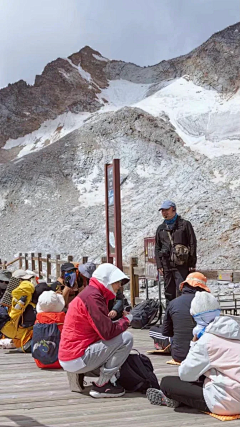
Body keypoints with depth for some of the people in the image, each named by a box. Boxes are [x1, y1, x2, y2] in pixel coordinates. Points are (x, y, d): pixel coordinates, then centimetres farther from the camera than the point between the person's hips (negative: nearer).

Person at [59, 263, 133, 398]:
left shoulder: (91, 294, 16)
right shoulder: (92, 297, -17)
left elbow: (103, 328, 15)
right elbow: (108, 332, -22)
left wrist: (122, 321, 3)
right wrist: (126, 320, -6)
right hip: (77, 359, -11)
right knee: (126, 338, -14)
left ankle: (78, 374, 13)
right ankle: (102, 385, -9)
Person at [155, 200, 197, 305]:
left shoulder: (185, 224, 3)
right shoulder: (161, 228, 17)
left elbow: (193, 244, 1)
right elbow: (157, 248, 19)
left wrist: (192, 264, -5)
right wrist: (159, 265, 9)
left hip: (181, 265, -5)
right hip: (167, 265, 5)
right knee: (169, 293, 9)